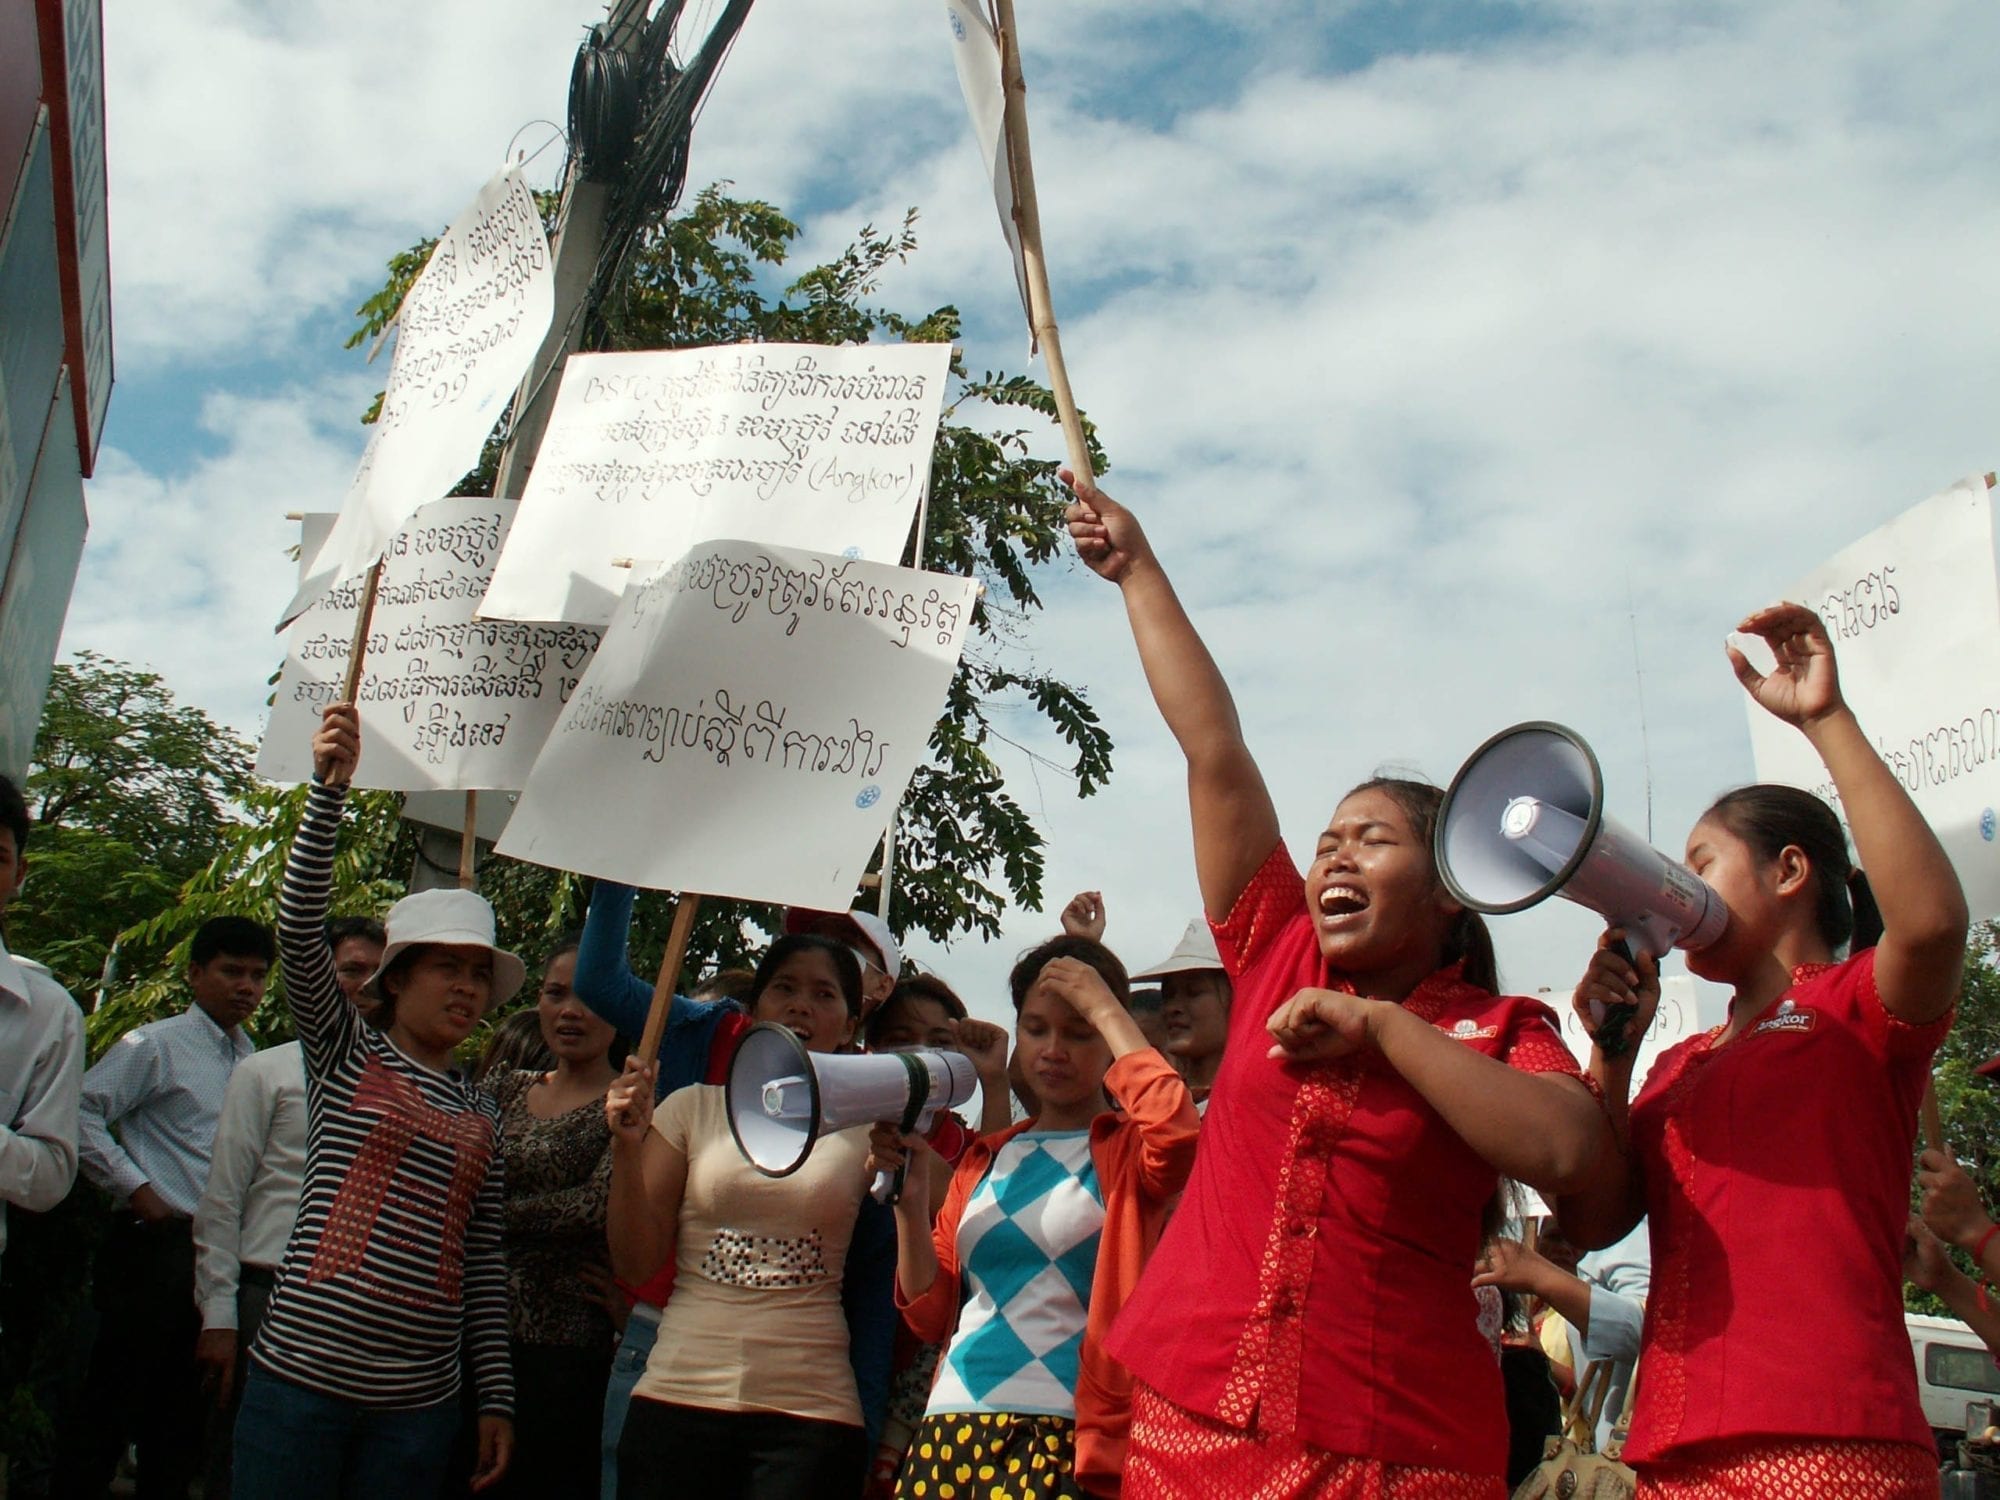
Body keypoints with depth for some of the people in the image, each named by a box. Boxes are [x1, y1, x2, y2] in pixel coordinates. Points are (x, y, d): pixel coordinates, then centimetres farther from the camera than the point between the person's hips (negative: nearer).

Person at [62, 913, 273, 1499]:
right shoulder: (156, 1045, -4)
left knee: (184, 1414, 13)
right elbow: (81, 1112, -11)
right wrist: (134, 1187, -11)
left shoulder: (255, 1060, 13)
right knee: (112, 1404, -1)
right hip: (158, 1247, -6)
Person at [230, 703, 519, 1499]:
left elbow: (485, 1260, 11)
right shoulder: (345, 1052, 4)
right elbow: (298, 930, -11)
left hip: (418, 1402, 3)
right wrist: (329, 788, -21)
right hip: (303, 1374, -3)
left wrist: (497, 1397, 7)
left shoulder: (482, 1110, 12)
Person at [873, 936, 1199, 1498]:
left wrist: (1104, 1008, -10)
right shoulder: (984, 1161, 18)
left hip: (1062, 1440, -4)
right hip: (947, 1432, 5)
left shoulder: (1130, 1151, 4)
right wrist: (909, 1200, 0)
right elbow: (931, 1314, 15)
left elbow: (1178, 1130, -22)